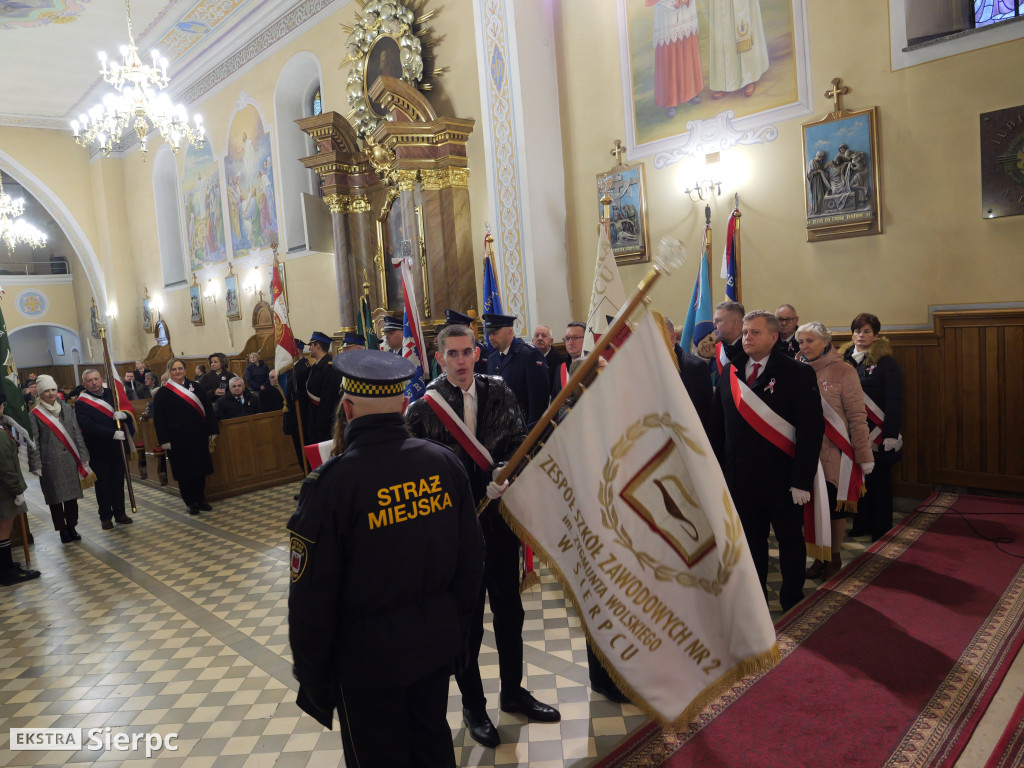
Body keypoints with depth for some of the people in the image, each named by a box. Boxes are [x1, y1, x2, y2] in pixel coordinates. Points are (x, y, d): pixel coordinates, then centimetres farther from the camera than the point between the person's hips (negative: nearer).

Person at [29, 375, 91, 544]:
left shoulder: (67, 409, 7)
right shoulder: (35, 415, -3)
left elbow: (77, 434, 9)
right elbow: (33, 442, -4)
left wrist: (83, 456, 6)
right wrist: (35, 465, -8)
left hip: (70, 460, 3)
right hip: (50, 463, -3)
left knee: (72, 495, 9)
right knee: (55, 498, 4)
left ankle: (71, 527, 21)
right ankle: (62, 530, 15)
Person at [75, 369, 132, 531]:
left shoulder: (113, 393, 6)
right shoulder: (81, 403, -8)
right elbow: (89, 427, -19)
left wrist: (123, 414, -18)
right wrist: (112, 433, -27)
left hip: (118, 448, 4)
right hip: (98, 451, -3)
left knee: (118, 481, 12)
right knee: (102, 484, 6)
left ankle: (120, 513, 23)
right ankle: (105, 516, 17)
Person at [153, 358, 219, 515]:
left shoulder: (197, 387, 7)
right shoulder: (162, 393, -1)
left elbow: (208, 410, 8)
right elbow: (159, 419, -3)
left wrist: (212, 431, 4)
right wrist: (164, 441, -9)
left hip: (198, 436, 3)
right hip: (178, 439, -3)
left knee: (200, 468, 8)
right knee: (184, 472, 4)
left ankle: (200, 499, 21)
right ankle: (190, 502, 15)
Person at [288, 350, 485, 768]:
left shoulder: (329, 483, -23)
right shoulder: (444, 462, -10)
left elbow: (312, 598, -16)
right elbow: (471, 559, -1)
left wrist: (312, 677, 1)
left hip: (369, 655, -4)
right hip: (438, 642, 4)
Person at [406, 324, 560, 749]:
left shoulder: (499, 392, -1)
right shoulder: (424, 406, -10)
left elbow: (520, 440, -4)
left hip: (500, 513, 4)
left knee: (509, 608, 18)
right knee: (466, 618, 12)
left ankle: (513, 691, 42)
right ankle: (473, 706, 35)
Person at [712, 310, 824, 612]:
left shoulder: (797, 373, -8)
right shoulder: (730, 372, 6)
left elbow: (811, 429, -12)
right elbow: (719, 425, 9)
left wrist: (802, 480, -16)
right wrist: (719, 469, 4)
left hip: (781, 477, -3)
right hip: (739, 477, 4)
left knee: (791, 540, 13)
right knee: (750, 540, 14)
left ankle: (793, 600, 32)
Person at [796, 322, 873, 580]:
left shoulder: (843, 372, -7)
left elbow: (857, 417, -8)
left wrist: (864, 456, -10)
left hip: (835, 453, -3)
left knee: (836, 505, 8)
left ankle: (835, 556, 26)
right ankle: (820, 556, 25)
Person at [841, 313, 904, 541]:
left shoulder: (886, 362, -6)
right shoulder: (844, 359, 8)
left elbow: (894, 401, -10)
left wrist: (891, 434, -15)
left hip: (877, 434, -4)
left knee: (879, 479, 5)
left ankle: (881, 527, 17)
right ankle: (861, 524, 23)